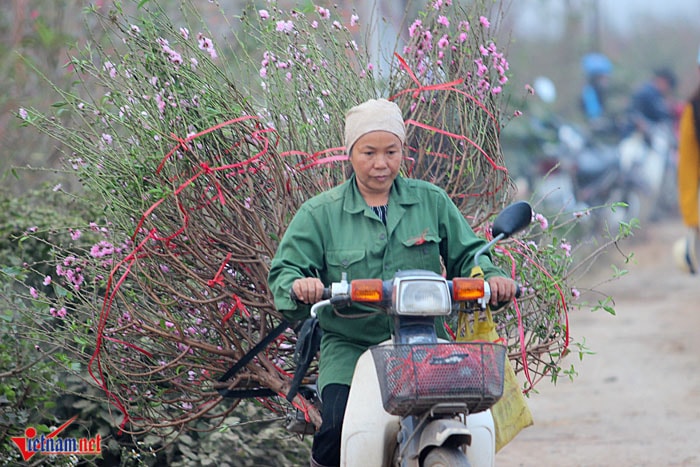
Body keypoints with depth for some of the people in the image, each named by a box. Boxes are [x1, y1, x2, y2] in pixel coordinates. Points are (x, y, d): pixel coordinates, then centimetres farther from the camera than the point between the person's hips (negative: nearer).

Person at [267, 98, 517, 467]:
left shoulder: (431, 201, 11)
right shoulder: (320, 213, 7)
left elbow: (466, 253, 17)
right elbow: (284, 271, 3)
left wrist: (490, 277, -6)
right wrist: (299, 286, -22)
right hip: (349, 346, -1)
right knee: (338, 427, -26)